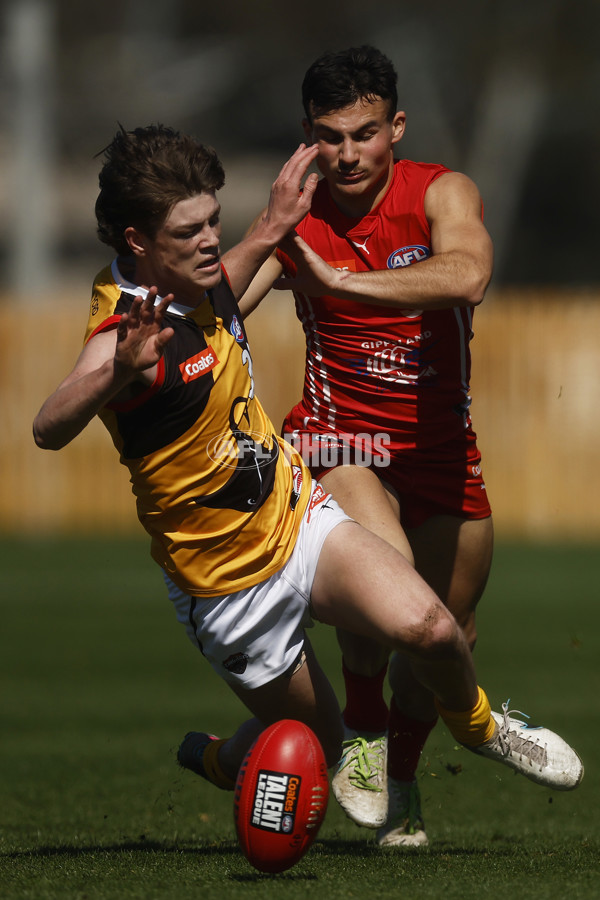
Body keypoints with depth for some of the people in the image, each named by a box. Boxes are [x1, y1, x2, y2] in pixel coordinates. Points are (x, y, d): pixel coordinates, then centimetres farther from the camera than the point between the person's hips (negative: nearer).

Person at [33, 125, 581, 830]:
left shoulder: (193, 282, -1)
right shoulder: (126, 328, -27)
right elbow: (50, 430, -48)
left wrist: (271, 232, 21)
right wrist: (119, 371, -67)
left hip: (299, 517, 6)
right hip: (231, 587, -6)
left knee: (426, 627, -22)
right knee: (315, 746, 9)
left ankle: (476, 725, 10)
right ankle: (218, 760, 43)